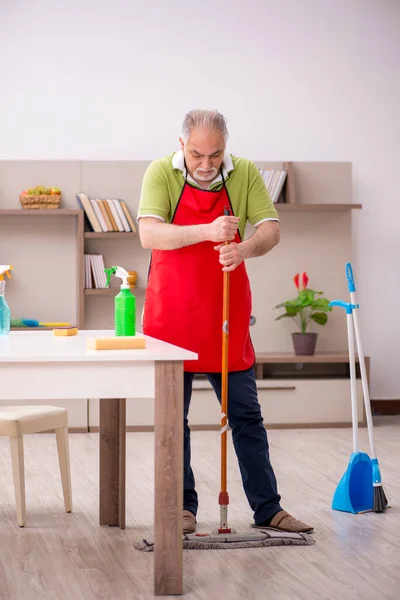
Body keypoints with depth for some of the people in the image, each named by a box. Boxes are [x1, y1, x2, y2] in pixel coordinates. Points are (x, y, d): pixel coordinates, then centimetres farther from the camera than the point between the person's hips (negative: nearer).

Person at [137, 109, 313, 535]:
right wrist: (206, 231, -35)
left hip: (227, 317, 2)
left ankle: (267, 508, 11)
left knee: (246, 416, 6)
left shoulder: (245, 174, -2)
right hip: (171, 316, -2)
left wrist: (246, 248, -29)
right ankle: (182, 507, 15)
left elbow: (270, 229, -6)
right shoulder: (161, 173, -9)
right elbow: (149, 234, -21)